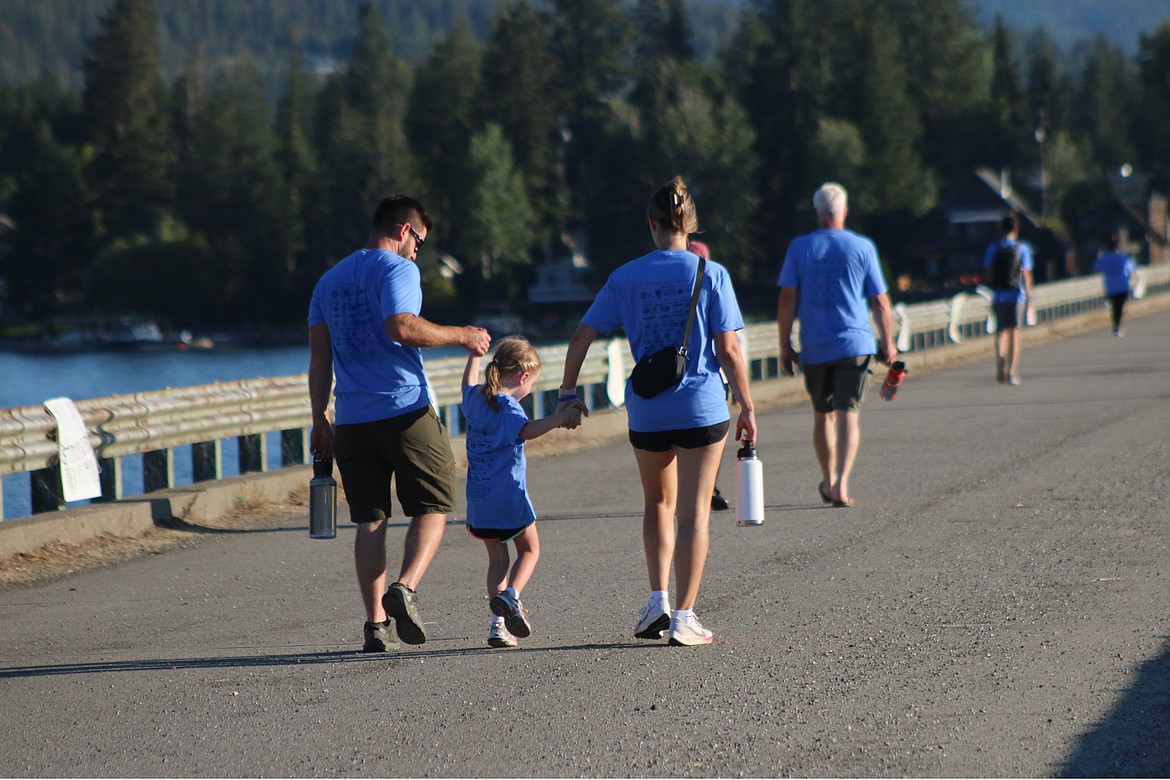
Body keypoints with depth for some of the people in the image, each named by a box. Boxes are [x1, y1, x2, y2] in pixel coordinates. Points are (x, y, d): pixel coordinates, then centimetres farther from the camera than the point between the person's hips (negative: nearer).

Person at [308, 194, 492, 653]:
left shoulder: (330, 280, 18)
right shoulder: (397, 269, -4)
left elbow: (319, 355, 16)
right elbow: (402, 327, -20)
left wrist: (319, 421, 17)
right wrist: (460, 336, -9)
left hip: (352, 420, 6)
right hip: (405, 410, -6)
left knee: (370, 519, 7)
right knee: (432, 507, 3)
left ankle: (376, 624, 0)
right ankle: (405, 588, -20)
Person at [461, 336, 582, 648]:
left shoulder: (476, 398, 6)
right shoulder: (507, 407, -17)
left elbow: (469, 384, 32)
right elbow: (527, 430, -39)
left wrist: (474, 354, 47)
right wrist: (560, 417, -50)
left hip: (479, 501, 6)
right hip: (509, 496, -6)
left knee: (497, 558, 14)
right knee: (529, 550, 12)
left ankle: (498, 625, 6)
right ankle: (510, 594, -14)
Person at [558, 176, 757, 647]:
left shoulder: (626, 278, 1)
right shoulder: (711, 274, -5)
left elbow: (582, 336, 2)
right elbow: (729, 351, -7)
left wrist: (568, 392, 13)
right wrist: (747, 407, 1)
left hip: (647, 411, 2)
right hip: (703, 407, -2)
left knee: (658, 503, 22)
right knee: (694, 511, 4)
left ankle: (659, 601, 10)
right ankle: (683, 618, 1)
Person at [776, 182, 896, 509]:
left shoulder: (799, 247, 1)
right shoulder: (862, 247, 0)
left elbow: (787, 300, -2)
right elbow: (880, 301, 1)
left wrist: (785, 345, 4)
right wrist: (887, 342, 12)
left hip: (815, 347, 2)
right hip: (855, 344, -2)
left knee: (822, 415, 16)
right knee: (848, 414, -5)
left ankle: (828, 481, 28)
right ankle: (841, 483, -20)